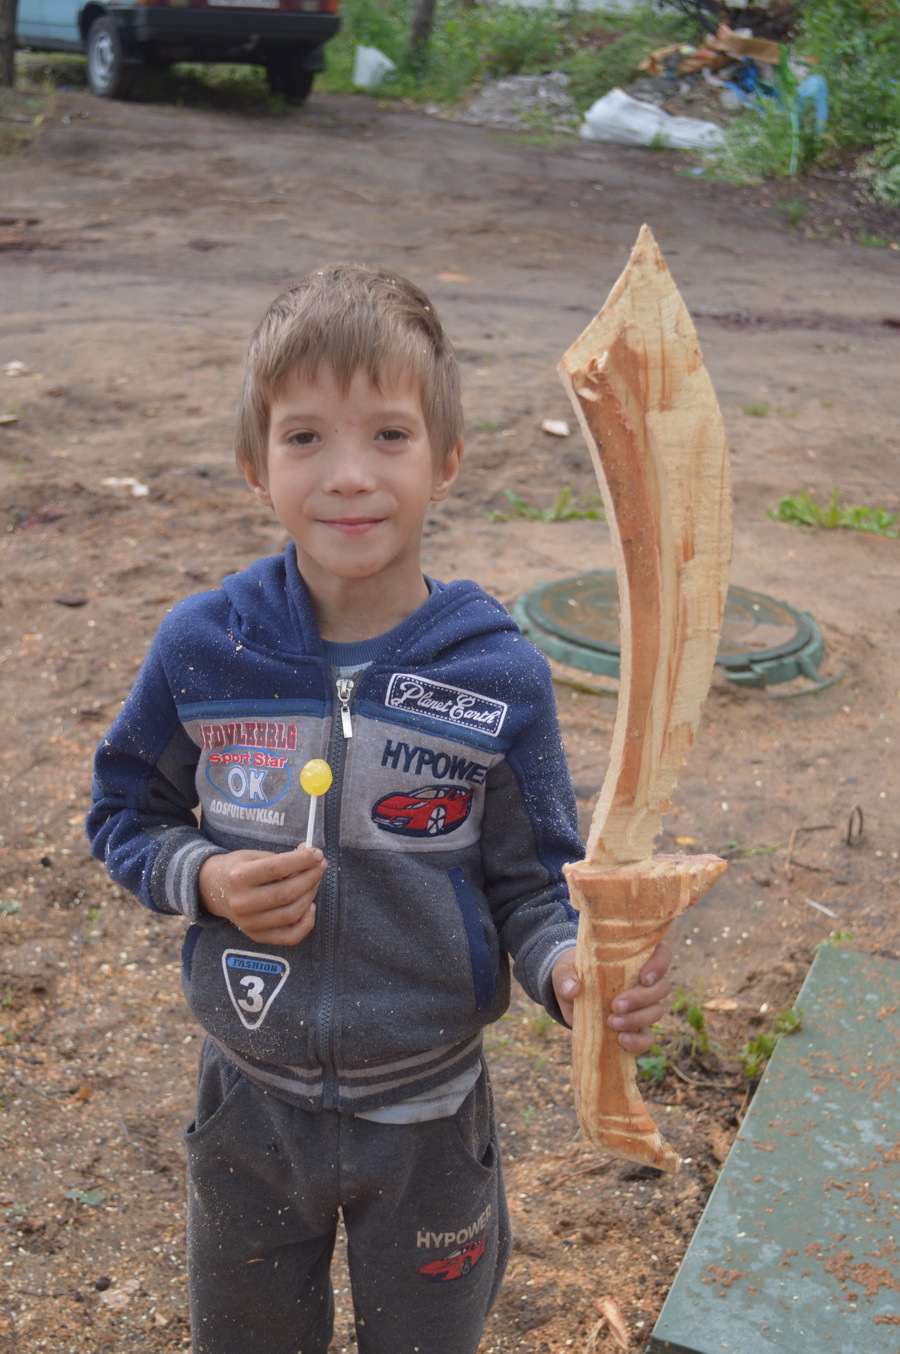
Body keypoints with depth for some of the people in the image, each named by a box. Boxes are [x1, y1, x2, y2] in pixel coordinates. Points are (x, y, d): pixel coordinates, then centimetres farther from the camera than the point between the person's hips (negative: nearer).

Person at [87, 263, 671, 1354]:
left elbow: (530, 883, -8)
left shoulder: (499, 677, -17)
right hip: (250, 1102, 2)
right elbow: (125, 812, 1)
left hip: (427, 1119, -1)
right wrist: (203, 880, -19)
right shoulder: (202, 648, -14)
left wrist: (571, 970, -29)